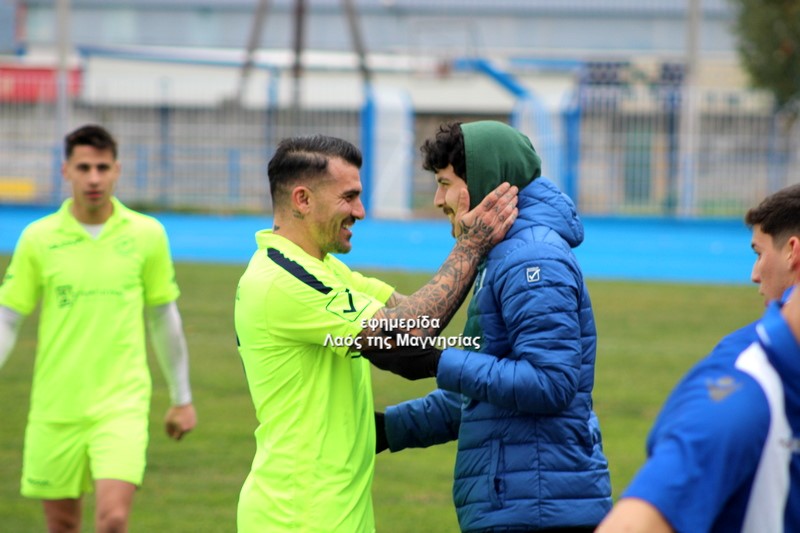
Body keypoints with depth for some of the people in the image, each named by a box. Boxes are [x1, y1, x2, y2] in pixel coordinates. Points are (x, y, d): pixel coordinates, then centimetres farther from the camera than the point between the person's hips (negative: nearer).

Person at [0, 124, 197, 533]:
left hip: (122, 403, -1)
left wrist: (181, 399, 15)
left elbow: (163, 318, 11)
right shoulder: (38, 238, -1)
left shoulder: (147, 235, 1)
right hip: (55, 406, 1)